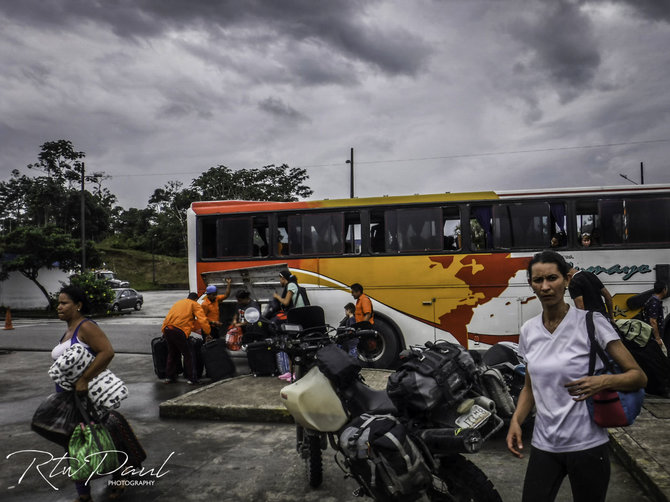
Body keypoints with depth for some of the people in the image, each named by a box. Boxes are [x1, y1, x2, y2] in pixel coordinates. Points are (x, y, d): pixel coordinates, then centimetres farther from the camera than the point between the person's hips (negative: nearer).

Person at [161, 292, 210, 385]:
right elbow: (202, 320, 1)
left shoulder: (178, 303, 31)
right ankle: (192, 378, 7)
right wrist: (207, 333, 6)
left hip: (166, 329, 7)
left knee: (172, 353, 23)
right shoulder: (195, 305, 11)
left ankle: (169, 377, 30)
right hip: (179, 331, -6)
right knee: (188, 355, 5)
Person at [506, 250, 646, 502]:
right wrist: (516, 420, -2)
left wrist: (604, 381, -26)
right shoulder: (528, 330, 3)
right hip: (543, 445, 4)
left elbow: (639, 376, -8)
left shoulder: (591, 322, -11)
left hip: (587, 446, -3)